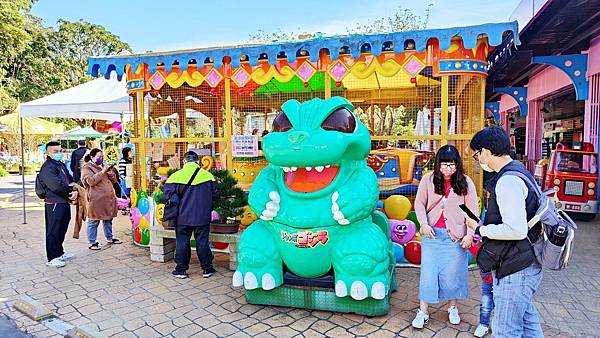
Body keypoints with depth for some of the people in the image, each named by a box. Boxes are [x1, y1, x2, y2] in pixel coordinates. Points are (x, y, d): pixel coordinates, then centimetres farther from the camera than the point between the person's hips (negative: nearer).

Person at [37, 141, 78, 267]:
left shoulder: (61, 165, 15)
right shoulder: (47, 168, -14)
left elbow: (71, 180, 14)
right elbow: (57, 186, -23)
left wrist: (75, 191, -6)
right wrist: (70, 193, -10)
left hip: (64, 203, 9)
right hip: (54, 204, -9)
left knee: (62, 229, 19)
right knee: (53, 231, -1)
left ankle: (60, 253, 33)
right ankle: (52, 258, 8)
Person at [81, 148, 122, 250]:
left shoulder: (102, 166, 19)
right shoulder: (87, 168, -3)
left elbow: (114, 180, 18)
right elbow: (91, 181, -18)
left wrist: (110, 173, -2)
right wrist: (102, 172, -19)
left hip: (108, 198, 8)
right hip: (96, 199, -7)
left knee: (108, 219, 16)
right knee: (94, 222, -1)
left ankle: (109, 238, 28)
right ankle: (92, 242, 7)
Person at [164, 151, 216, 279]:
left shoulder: (176, 176, -8)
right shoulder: (208, 175, -5)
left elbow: (168, 197, -3)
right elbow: (213, 195, 6)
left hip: (183, 217, -1)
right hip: (203, 216, 1)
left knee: (182, 242, 11)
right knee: (202, 242, 10)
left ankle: (181, 270, 19)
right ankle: (207, 268, 18)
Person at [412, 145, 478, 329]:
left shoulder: (466, 182, -3)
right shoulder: (428, 179, -3)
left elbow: (472, 210, -1)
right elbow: (419, 204, 1)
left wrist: (469, 234, -6)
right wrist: (424, 224, -10)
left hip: (455, 235, 0)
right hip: (432, 233, 0)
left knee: (453, 272, 10)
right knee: (428, 272, 4)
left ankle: (452, 308, 32)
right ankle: (422, 311, 15)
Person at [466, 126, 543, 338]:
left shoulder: (507, 181, -23)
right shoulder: (519, 171, 11)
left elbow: (516, 230, -29)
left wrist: (480, 229, -16)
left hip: (515, 270, -11)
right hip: (526, 265, 11)